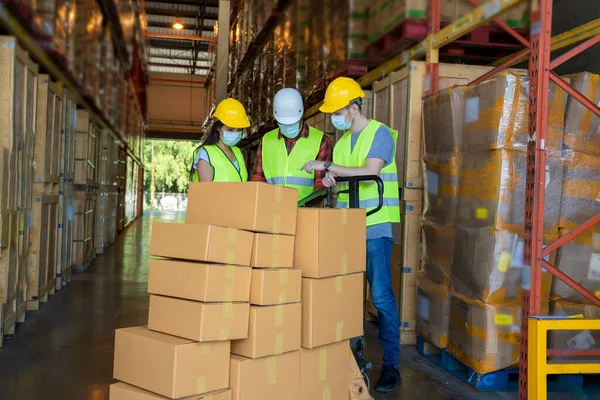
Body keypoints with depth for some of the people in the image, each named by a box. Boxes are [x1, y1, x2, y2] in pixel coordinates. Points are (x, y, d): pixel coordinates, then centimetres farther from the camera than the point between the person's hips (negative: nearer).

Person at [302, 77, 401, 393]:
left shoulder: (380, 134, -4)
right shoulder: (341, 141, 17)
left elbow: (369, 172, -17)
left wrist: (326, 166, -13)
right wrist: (329, 180, -3)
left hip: (375, 227, -7)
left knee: (381, 297, -6)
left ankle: (391, 365, 3)